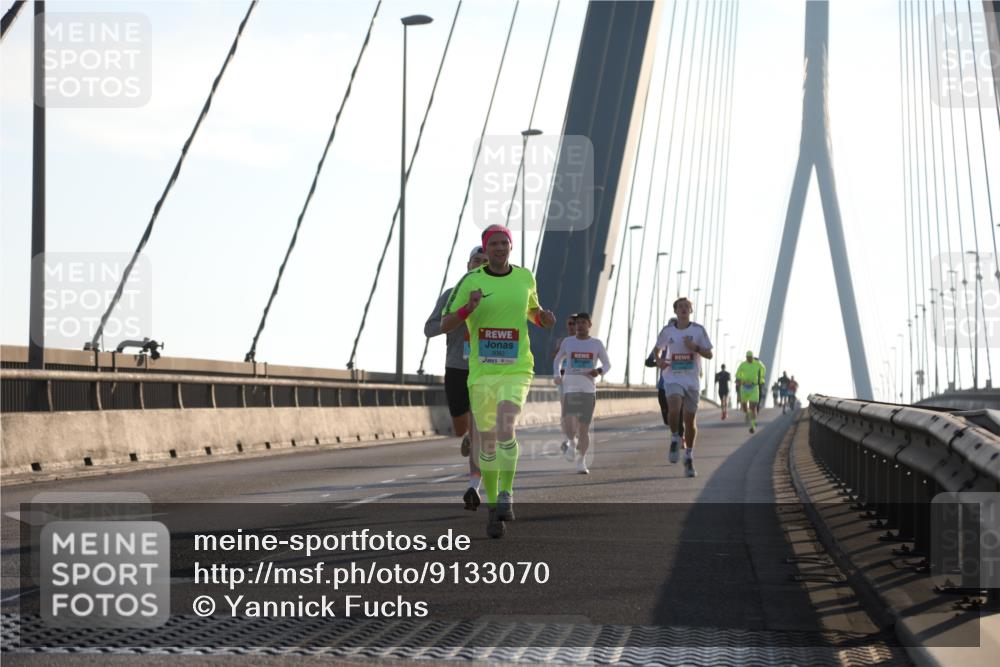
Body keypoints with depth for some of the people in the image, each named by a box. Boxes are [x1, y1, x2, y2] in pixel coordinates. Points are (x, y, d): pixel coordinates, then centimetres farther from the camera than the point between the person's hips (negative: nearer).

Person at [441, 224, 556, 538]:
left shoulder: (525, 277, 6)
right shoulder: (470, 281, -2)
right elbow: (445, 326, -2)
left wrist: (544, 317, 1)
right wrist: (469, 307, -20)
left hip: (517, 370, 0)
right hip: (481, 371, 0)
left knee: (506, 429, -23)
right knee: (487, 441, 5)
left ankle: (506, 495, -14)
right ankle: (493, 505, 19)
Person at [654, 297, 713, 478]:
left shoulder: (698, 330, 1)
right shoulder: (668, 331, 4)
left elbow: (709, 354, 2)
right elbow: (658, 348, 19)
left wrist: (695, 347, -15)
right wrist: (660, 360, -2)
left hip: (692, 380, 1)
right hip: (672, 378, -1)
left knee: (690, 419, 5)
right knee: (674, 409, -27)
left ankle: (689, 458, 19)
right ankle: (675, 439, -1)